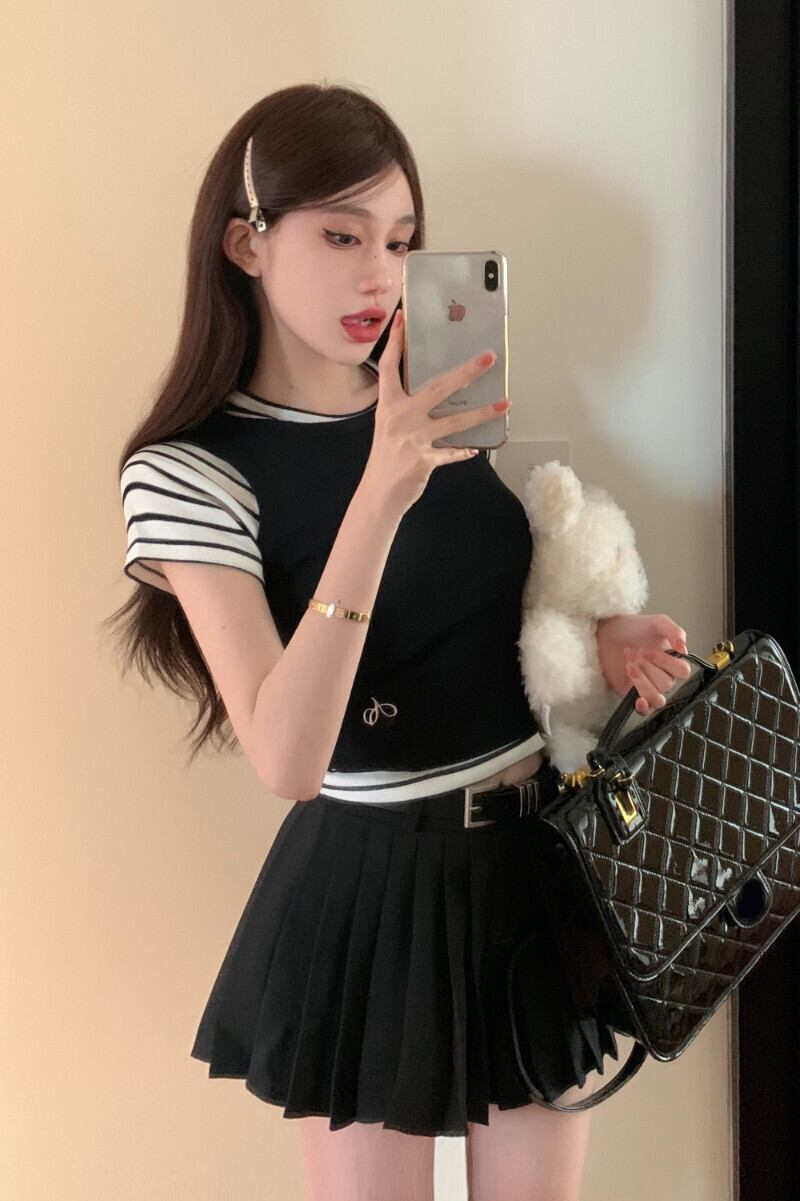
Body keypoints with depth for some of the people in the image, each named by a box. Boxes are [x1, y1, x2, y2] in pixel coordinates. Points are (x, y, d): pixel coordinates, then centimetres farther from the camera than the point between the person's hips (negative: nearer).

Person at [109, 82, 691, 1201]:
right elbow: (288, 759, -27)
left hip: (544, 853, 5)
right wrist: (380, 496, -35)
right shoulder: (188, 470, -14)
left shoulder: (441, 404, 2)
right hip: (377, 885, -5)